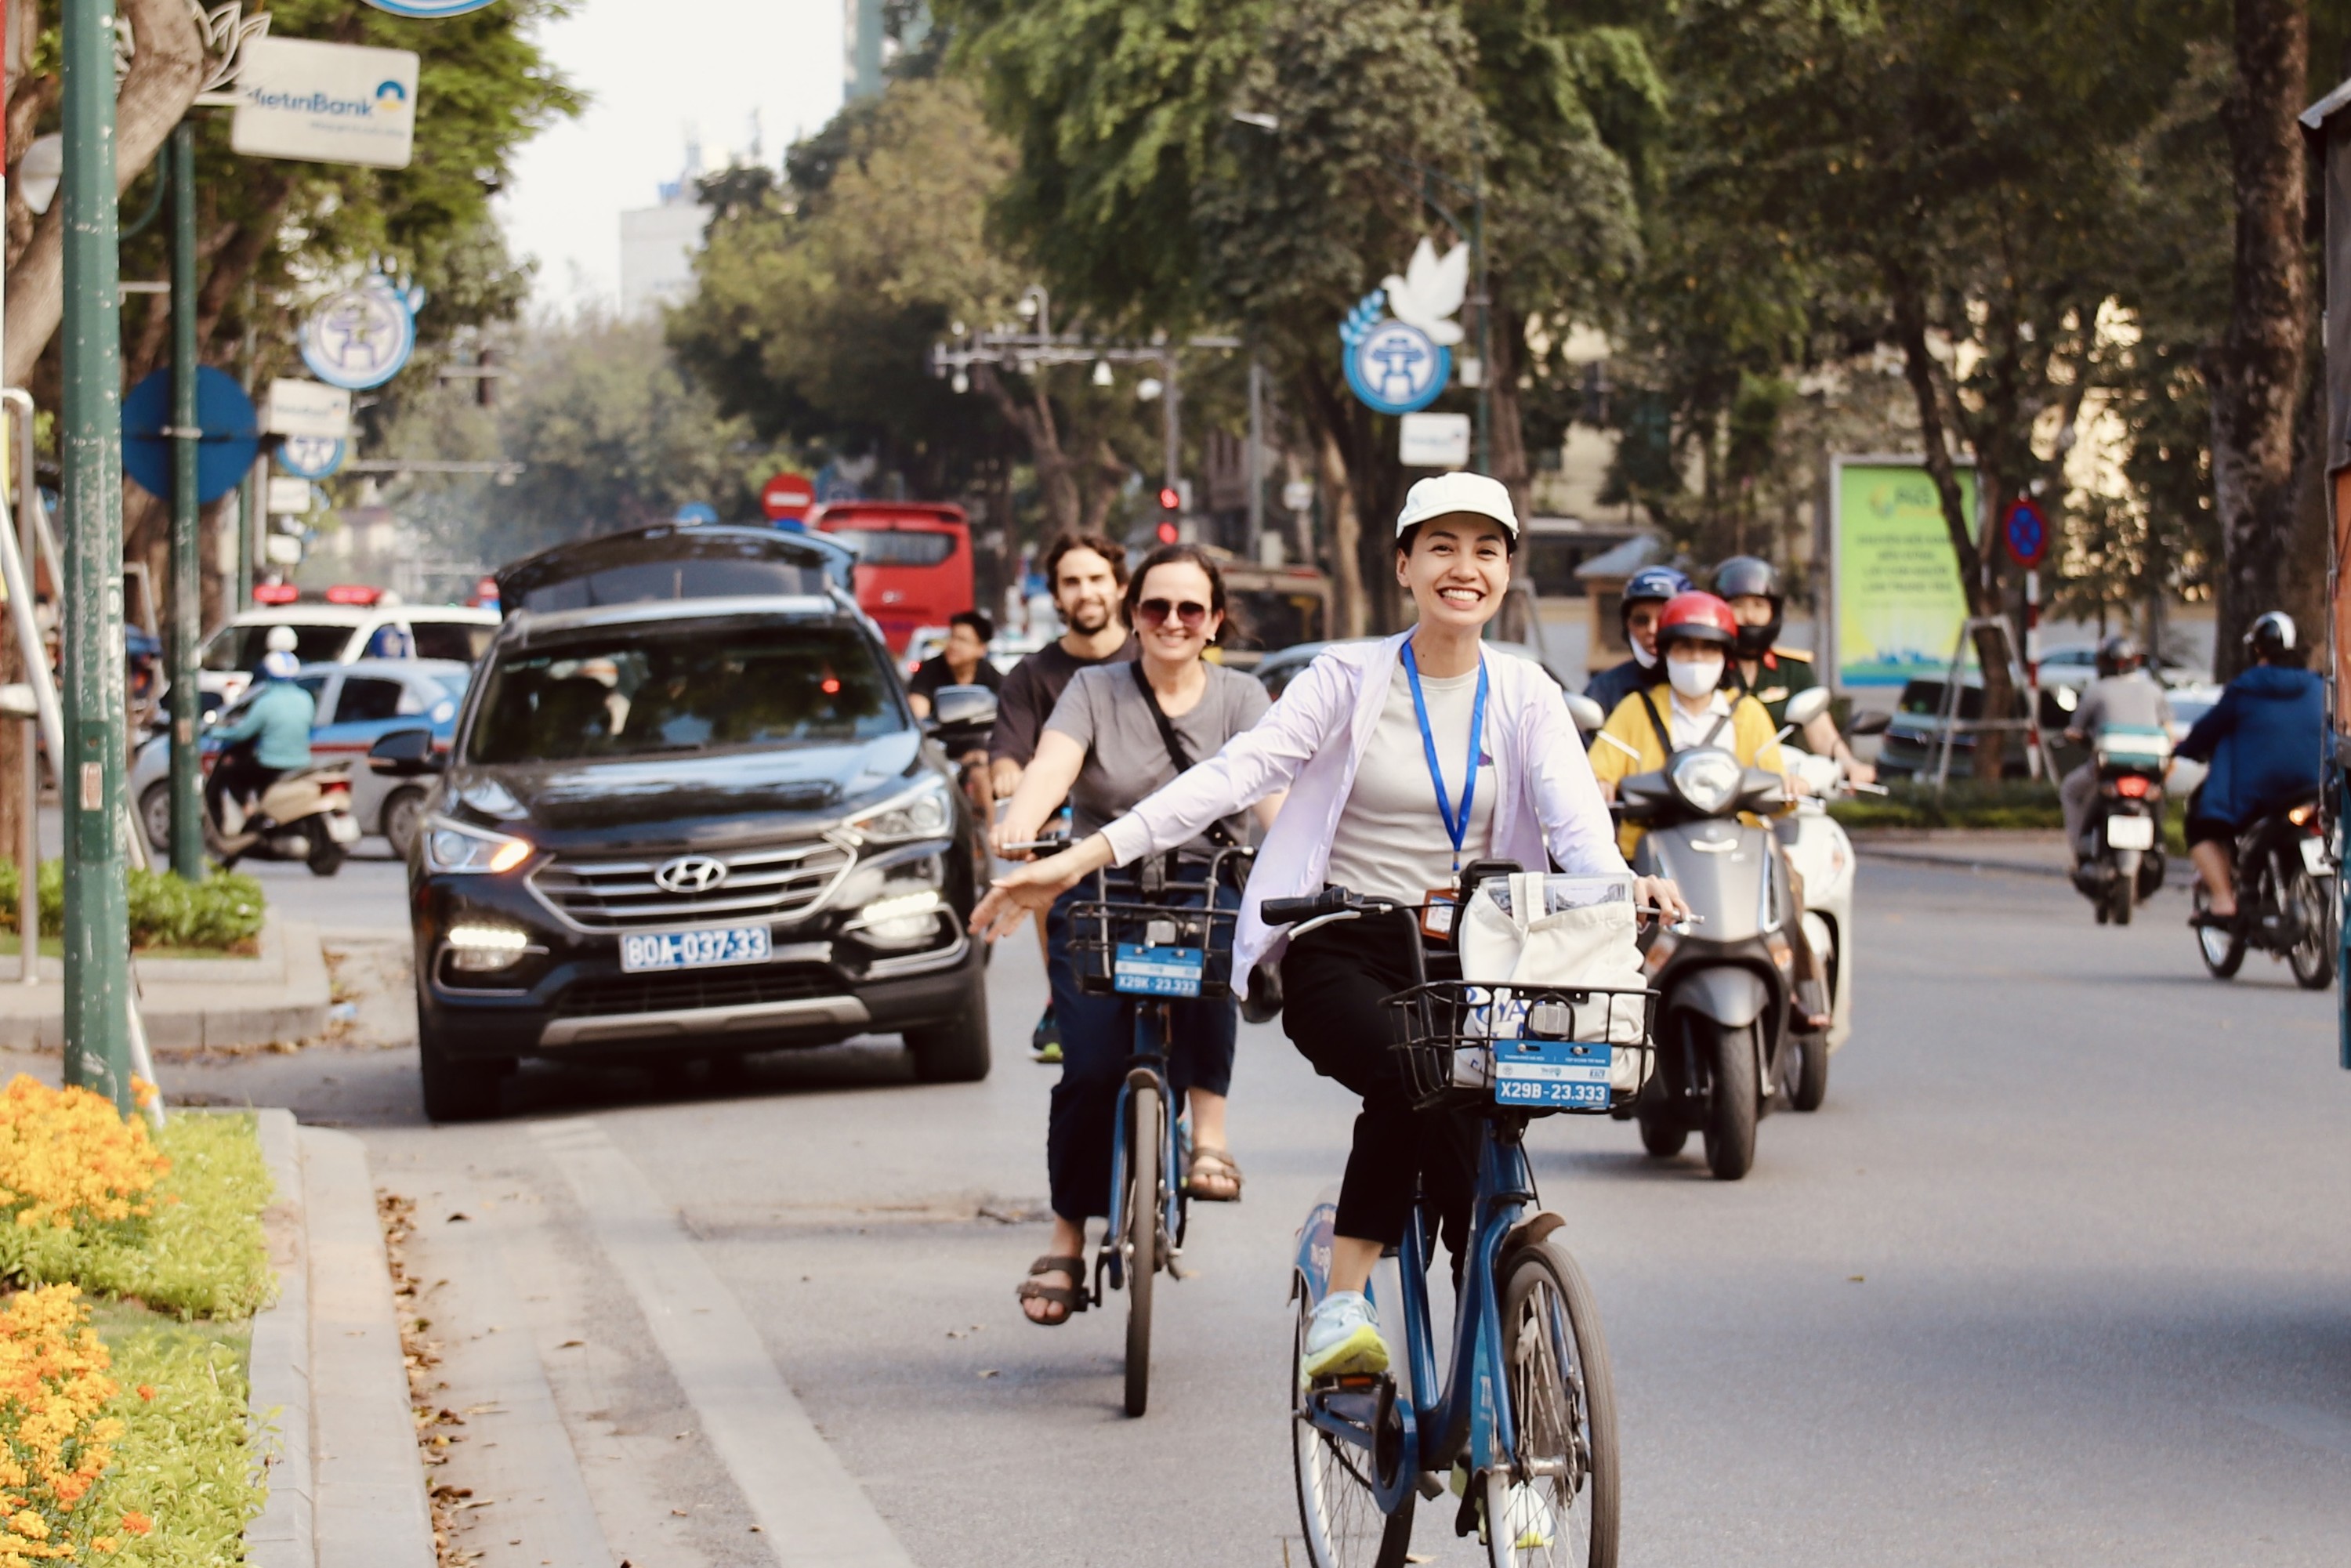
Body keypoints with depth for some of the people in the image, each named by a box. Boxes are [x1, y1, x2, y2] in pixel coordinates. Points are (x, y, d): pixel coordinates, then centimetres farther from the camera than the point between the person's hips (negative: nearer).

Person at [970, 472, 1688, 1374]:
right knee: (1408, 1073, -32)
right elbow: (1241, 770, -9)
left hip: (1461, 961, 3)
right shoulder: (1351, 680, 2)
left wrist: (1621, 885, -32)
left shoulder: (1524, 697, 9)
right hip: (1342, 953, -3)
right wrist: (1089, 854, -22)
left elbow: (1575, 813, -7)